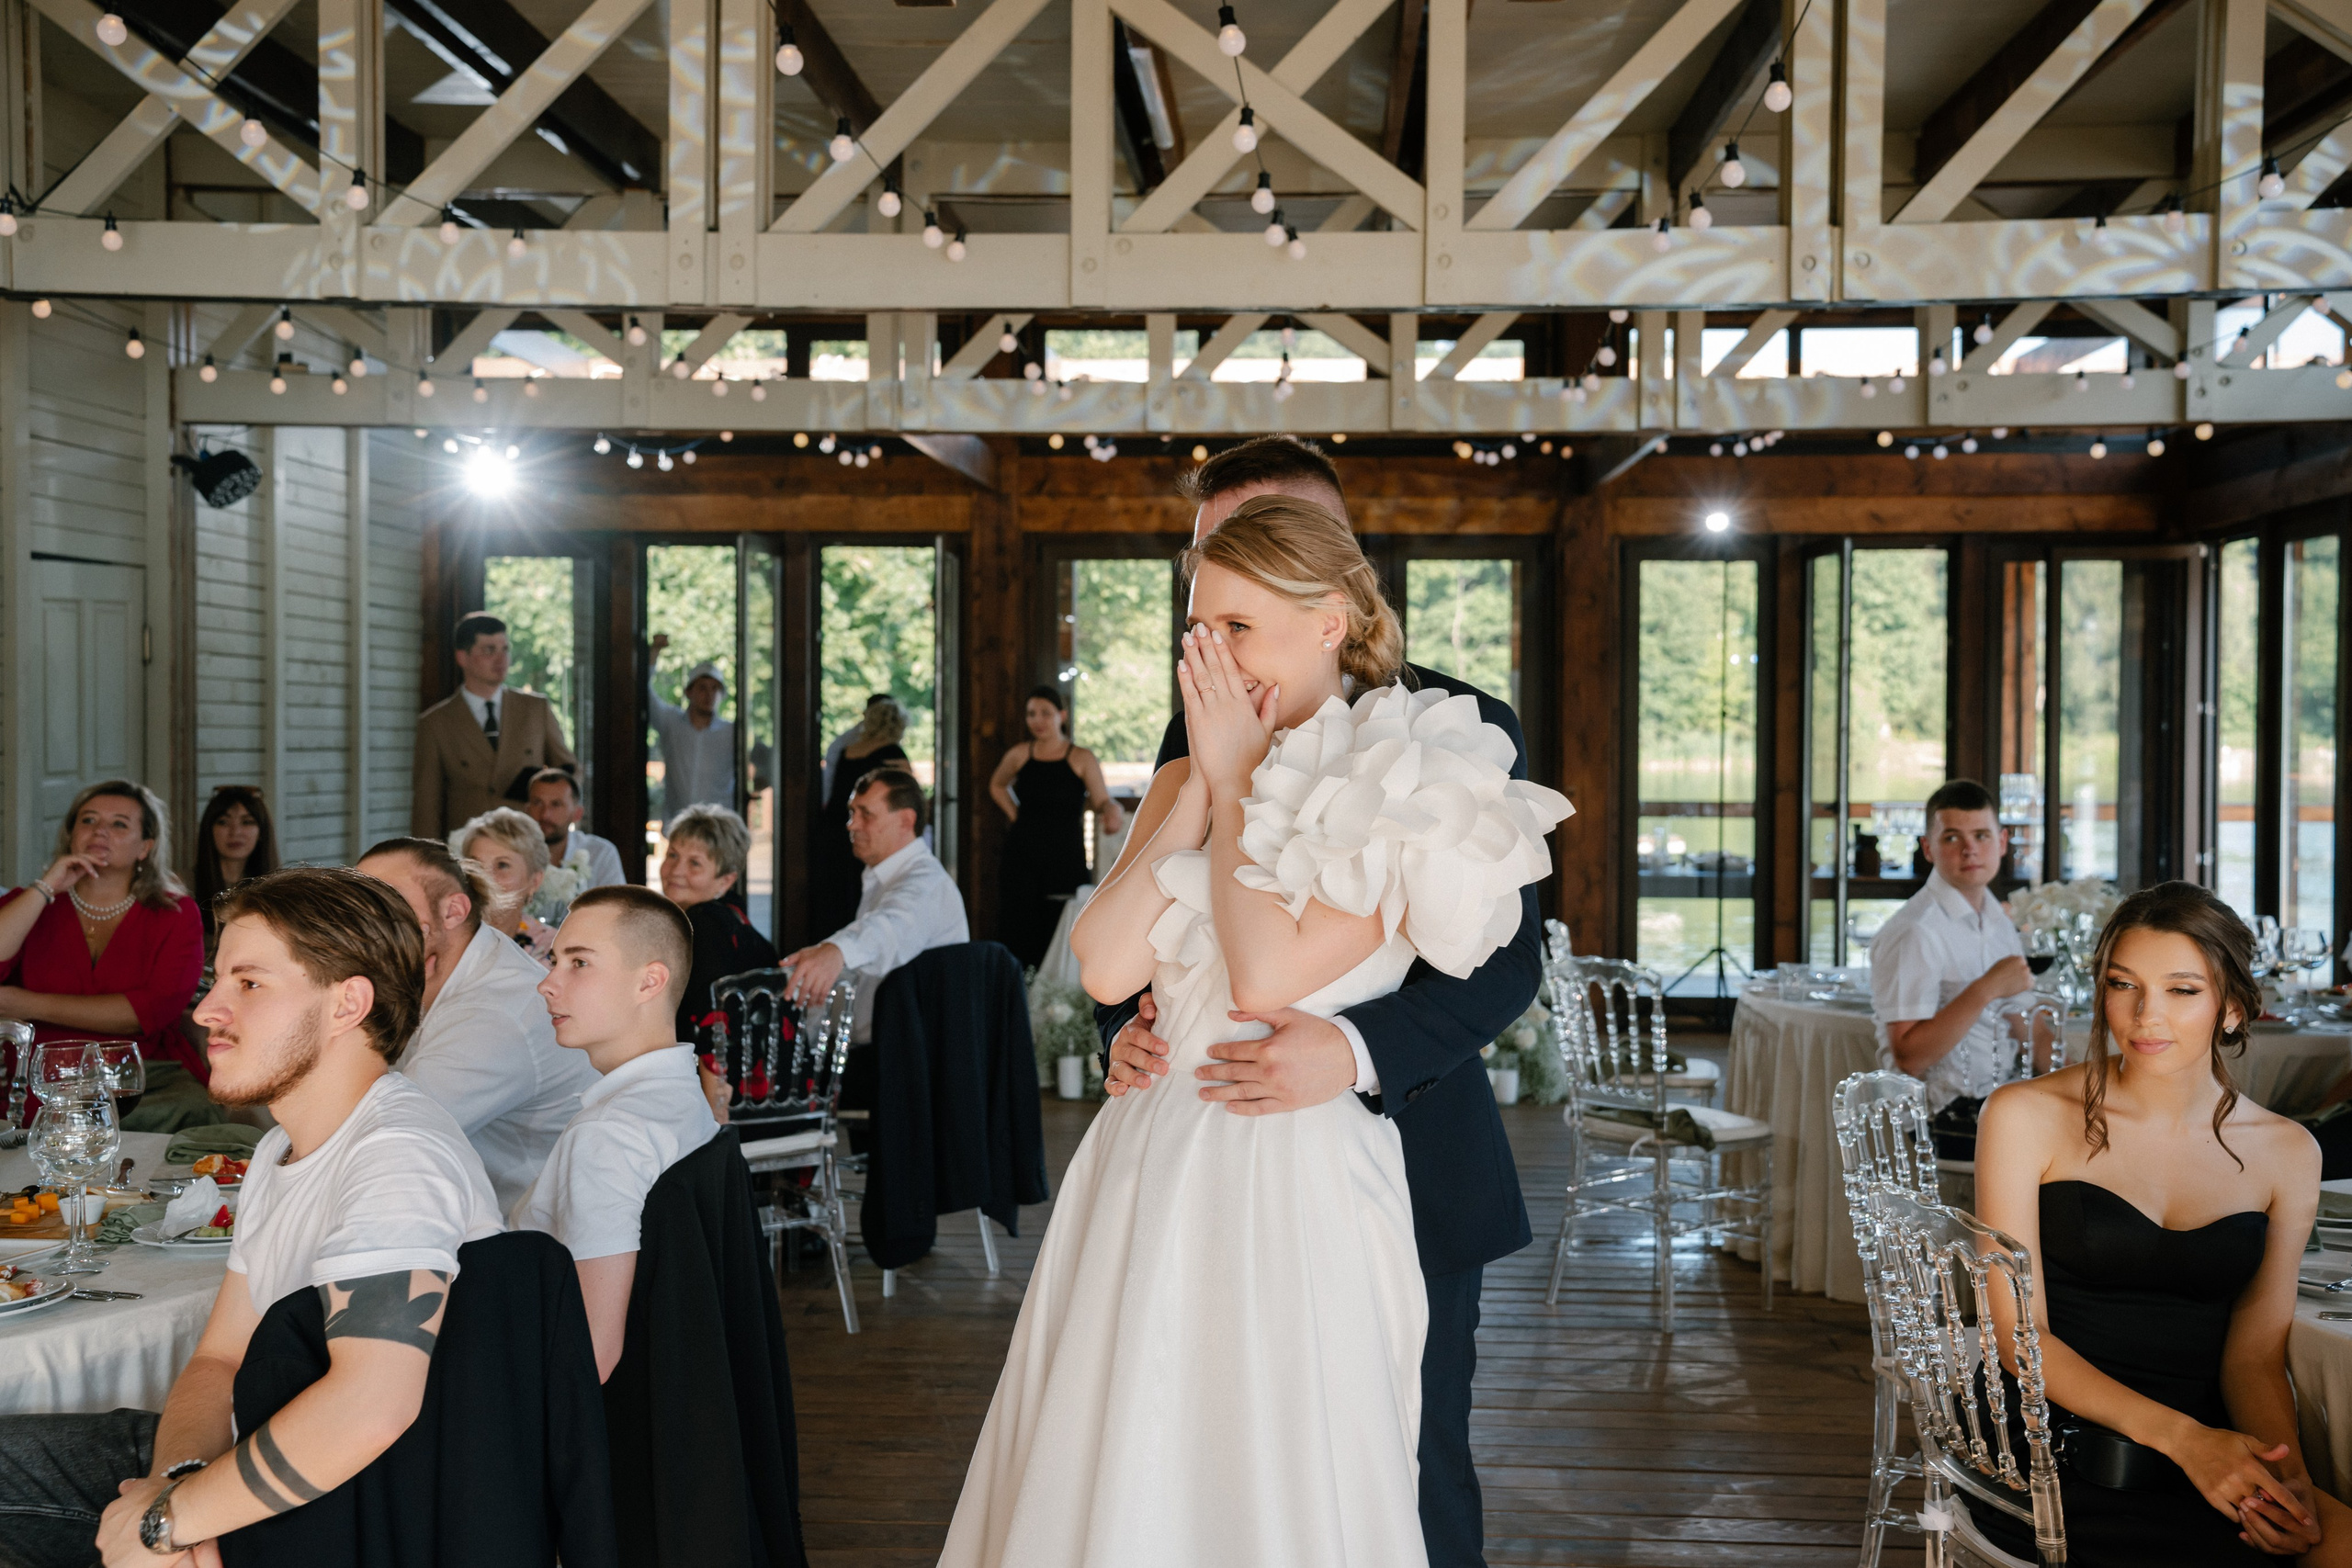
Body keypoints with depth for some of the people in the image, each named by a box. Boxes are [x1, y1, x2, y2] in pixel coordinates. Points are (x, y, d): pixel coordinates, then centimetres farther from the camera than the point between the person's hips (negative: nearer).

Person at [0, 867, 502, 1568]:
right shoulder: (281, 1152, 11)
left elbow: (369, 1407, -37)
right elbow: (220, 1360, 9)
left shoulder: (399, 1154, -25)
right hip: (264, 1467, 9)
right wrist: (180, 1478, -13)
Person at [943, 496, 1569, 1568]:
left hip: (1291, 1181, -6)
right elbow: (1106, 968, -5)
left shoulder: (1399, 791, -7)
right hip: (1147, 1163, 6)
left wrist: (1236, 783, -9)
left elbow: (1267, 976, -19)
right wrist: (1202, 787, -5)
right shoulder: (1184, 782, 10)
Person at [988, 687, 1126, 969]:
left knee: (1060, 939, -3)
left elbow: (1101, 801, -7)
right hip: (1023, 856, 2)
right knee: (1020, 934, 0)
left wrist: (1111, 810, -30)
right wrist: (1014, 814, 12)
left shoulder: (1081, 758, -1)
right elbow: (997, 786, 26)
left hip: (1066, 859, -2)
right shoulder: (1019, 755, 7)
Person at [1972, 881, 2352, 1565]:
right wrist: (2180, 1436, -17)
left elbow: (2255, 1354, 9)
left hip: (2205, 1450, 4)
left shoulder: (2285, 1153, 9)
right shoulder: (2027, 1117, -1)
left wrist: (2287, 1469, -12)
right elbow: (2018, 1330, -4)